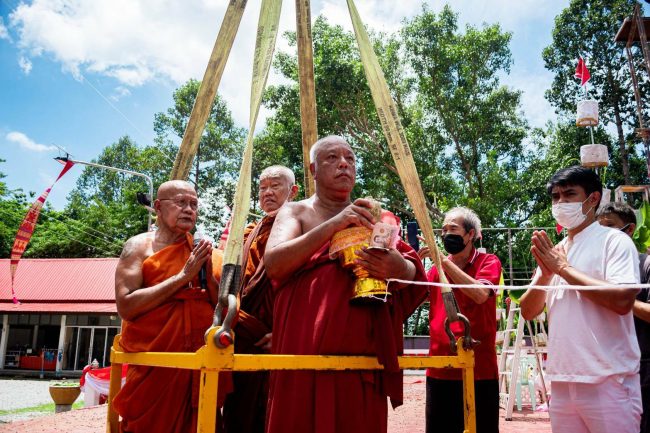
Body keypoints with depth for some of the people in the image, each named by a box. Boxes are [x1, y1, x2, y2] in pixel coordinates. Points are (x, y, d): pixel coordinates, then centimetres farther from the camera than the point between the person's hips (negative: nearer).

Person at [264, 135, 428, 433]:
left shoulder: (371, 216, 17)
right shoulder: (296, 212, 9)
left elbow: (412, 274, 7)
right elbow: (273, 263, -10)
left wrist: (399, 268, -17)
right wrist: (332, 225, -18)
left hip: (366, 354, 3)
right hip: (306, 352, -2)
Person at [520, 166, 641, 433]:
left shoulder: (614, 241, -4)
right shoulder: (553, 252, 12)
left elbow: (622, 301, -20)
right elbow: (528, 312, 10)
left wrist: (564, 268, -13)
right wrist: (545, 274, -7)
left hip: (608, 381, -6)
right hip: (562, 381, 6)